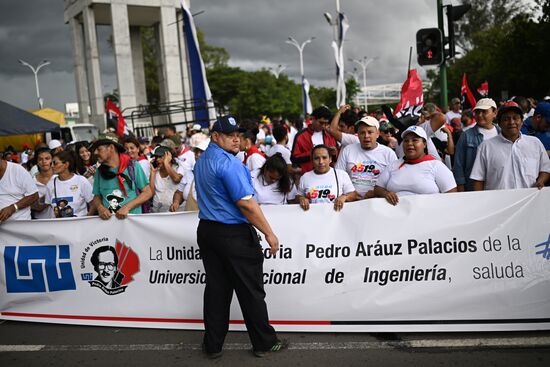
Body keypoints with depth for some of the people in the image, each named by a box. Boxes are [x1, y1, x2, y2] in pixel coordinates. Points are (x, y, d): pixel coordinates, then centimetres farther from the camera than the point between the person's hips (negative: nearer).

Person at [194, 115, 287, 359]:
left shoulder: (201, 161, 12)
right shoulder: (228, 162, -17)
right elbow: (246, 203, -21)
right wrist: (269, 233, -15)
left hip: (206, 229, 8)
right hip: (234, 234, -8)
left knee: (216, 289, 13)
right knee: (250, 291, 4)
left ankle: (213, 345, 20)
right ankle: (264, 343, 17)